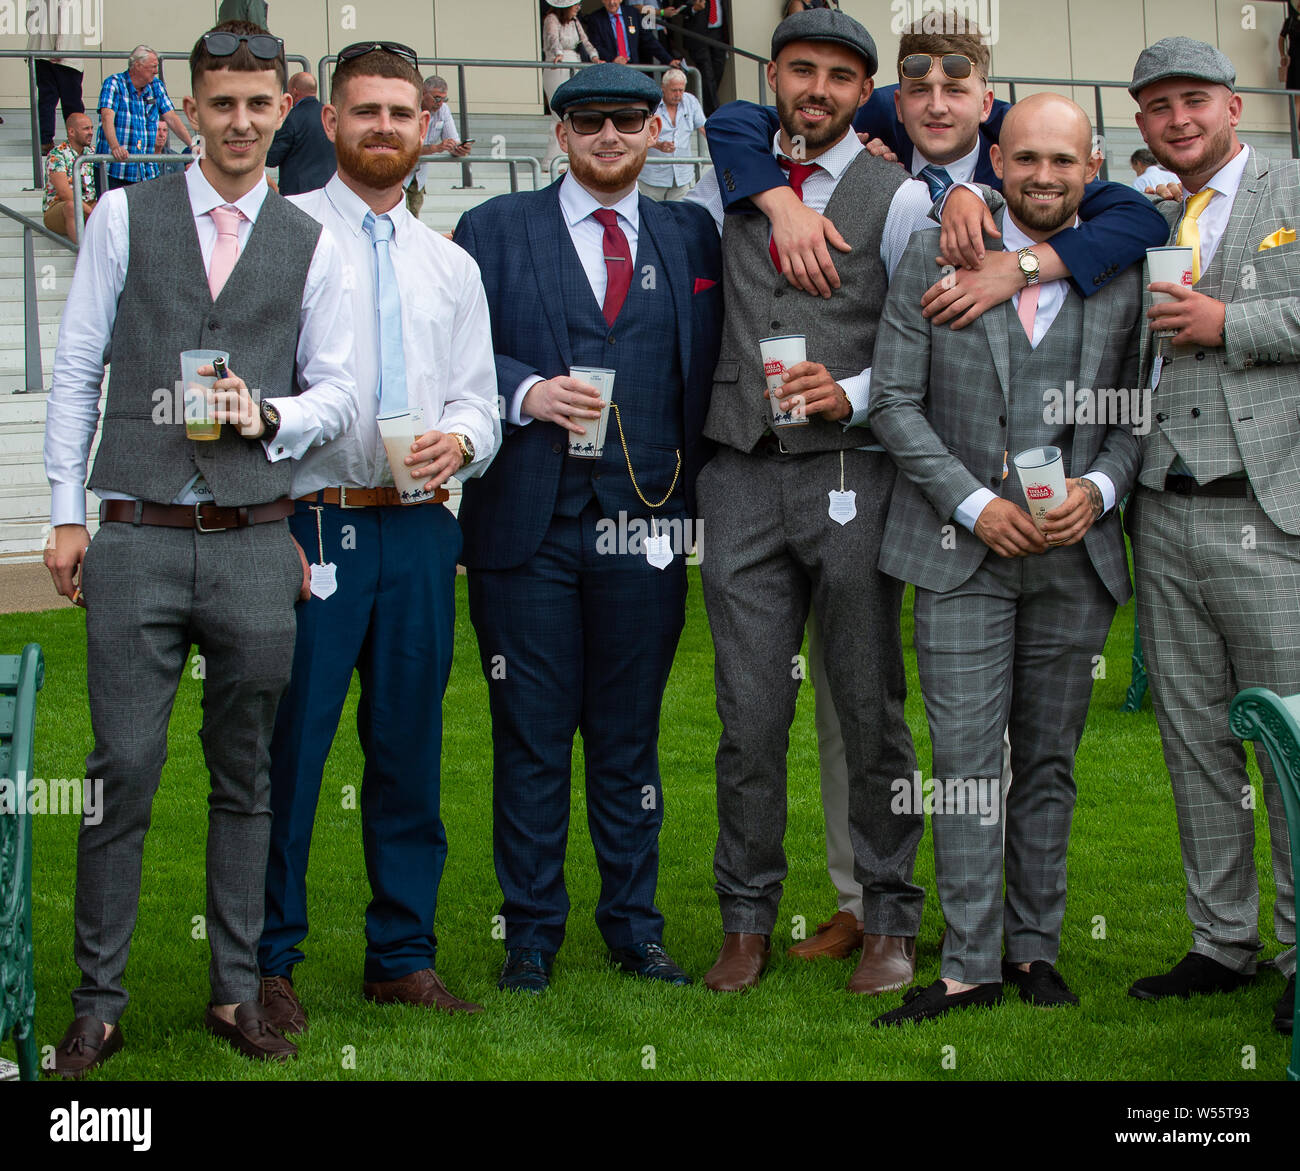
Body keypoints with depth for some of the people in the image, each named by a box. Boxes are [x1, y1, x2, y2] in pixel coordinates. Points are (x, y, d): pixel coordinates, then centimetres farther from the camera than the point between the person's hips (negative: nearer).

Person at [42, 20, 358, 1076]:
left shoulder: (308, 244, 9)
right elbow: (77, 368, 6)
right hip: (137, 540, -1)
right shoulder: (126, 216, 6)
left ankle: (237, 994, 16)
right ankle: (99, 1004, 5)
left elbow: (339, 394, 11)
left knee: (246, 779, 7)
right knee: (123, 771, -4)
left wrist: (272, 416, -10)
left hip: (254, 544, 2)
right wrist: (67, 513, 1)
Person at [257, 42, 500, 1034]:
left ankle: (403, 954, 20)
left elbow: (478, 401, 16)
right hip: (309, 526, -5)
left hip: (418, 531, 5)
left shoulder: (451, 265, 17)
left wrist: (458, 440, -7)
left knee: (411, 746, 10)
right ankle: (268, 961, 7)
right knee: (288, 745, -4)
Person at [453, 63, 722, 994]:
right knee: (531, 737, 3)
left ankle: (635, 926, 18)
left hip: (645, 526, 2)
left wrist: (692, 480, 0)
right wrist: (526, 392, -15)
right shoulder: (495, 229, 7)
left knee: (630, 734, 8)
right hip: (529, 523, -1)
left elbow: (708, 368, 11)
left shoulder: (691, 237, 13)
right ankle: (532, 934, 13)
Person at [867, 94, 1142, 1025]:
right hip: (964, 549, -2)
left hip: (1076, 554, 2)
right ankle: (971, 965, 1)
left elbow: (1135, 413, 10)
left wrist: (1100, 488, -9)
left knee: (1050, 762, 9)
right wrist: (976, 504, -11)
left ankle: (1035, 947, 19)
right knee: (967, 762, -4)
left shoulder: (1121, 274, 5)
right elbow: (894, 401, -3)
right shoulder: (933, 257, -1)